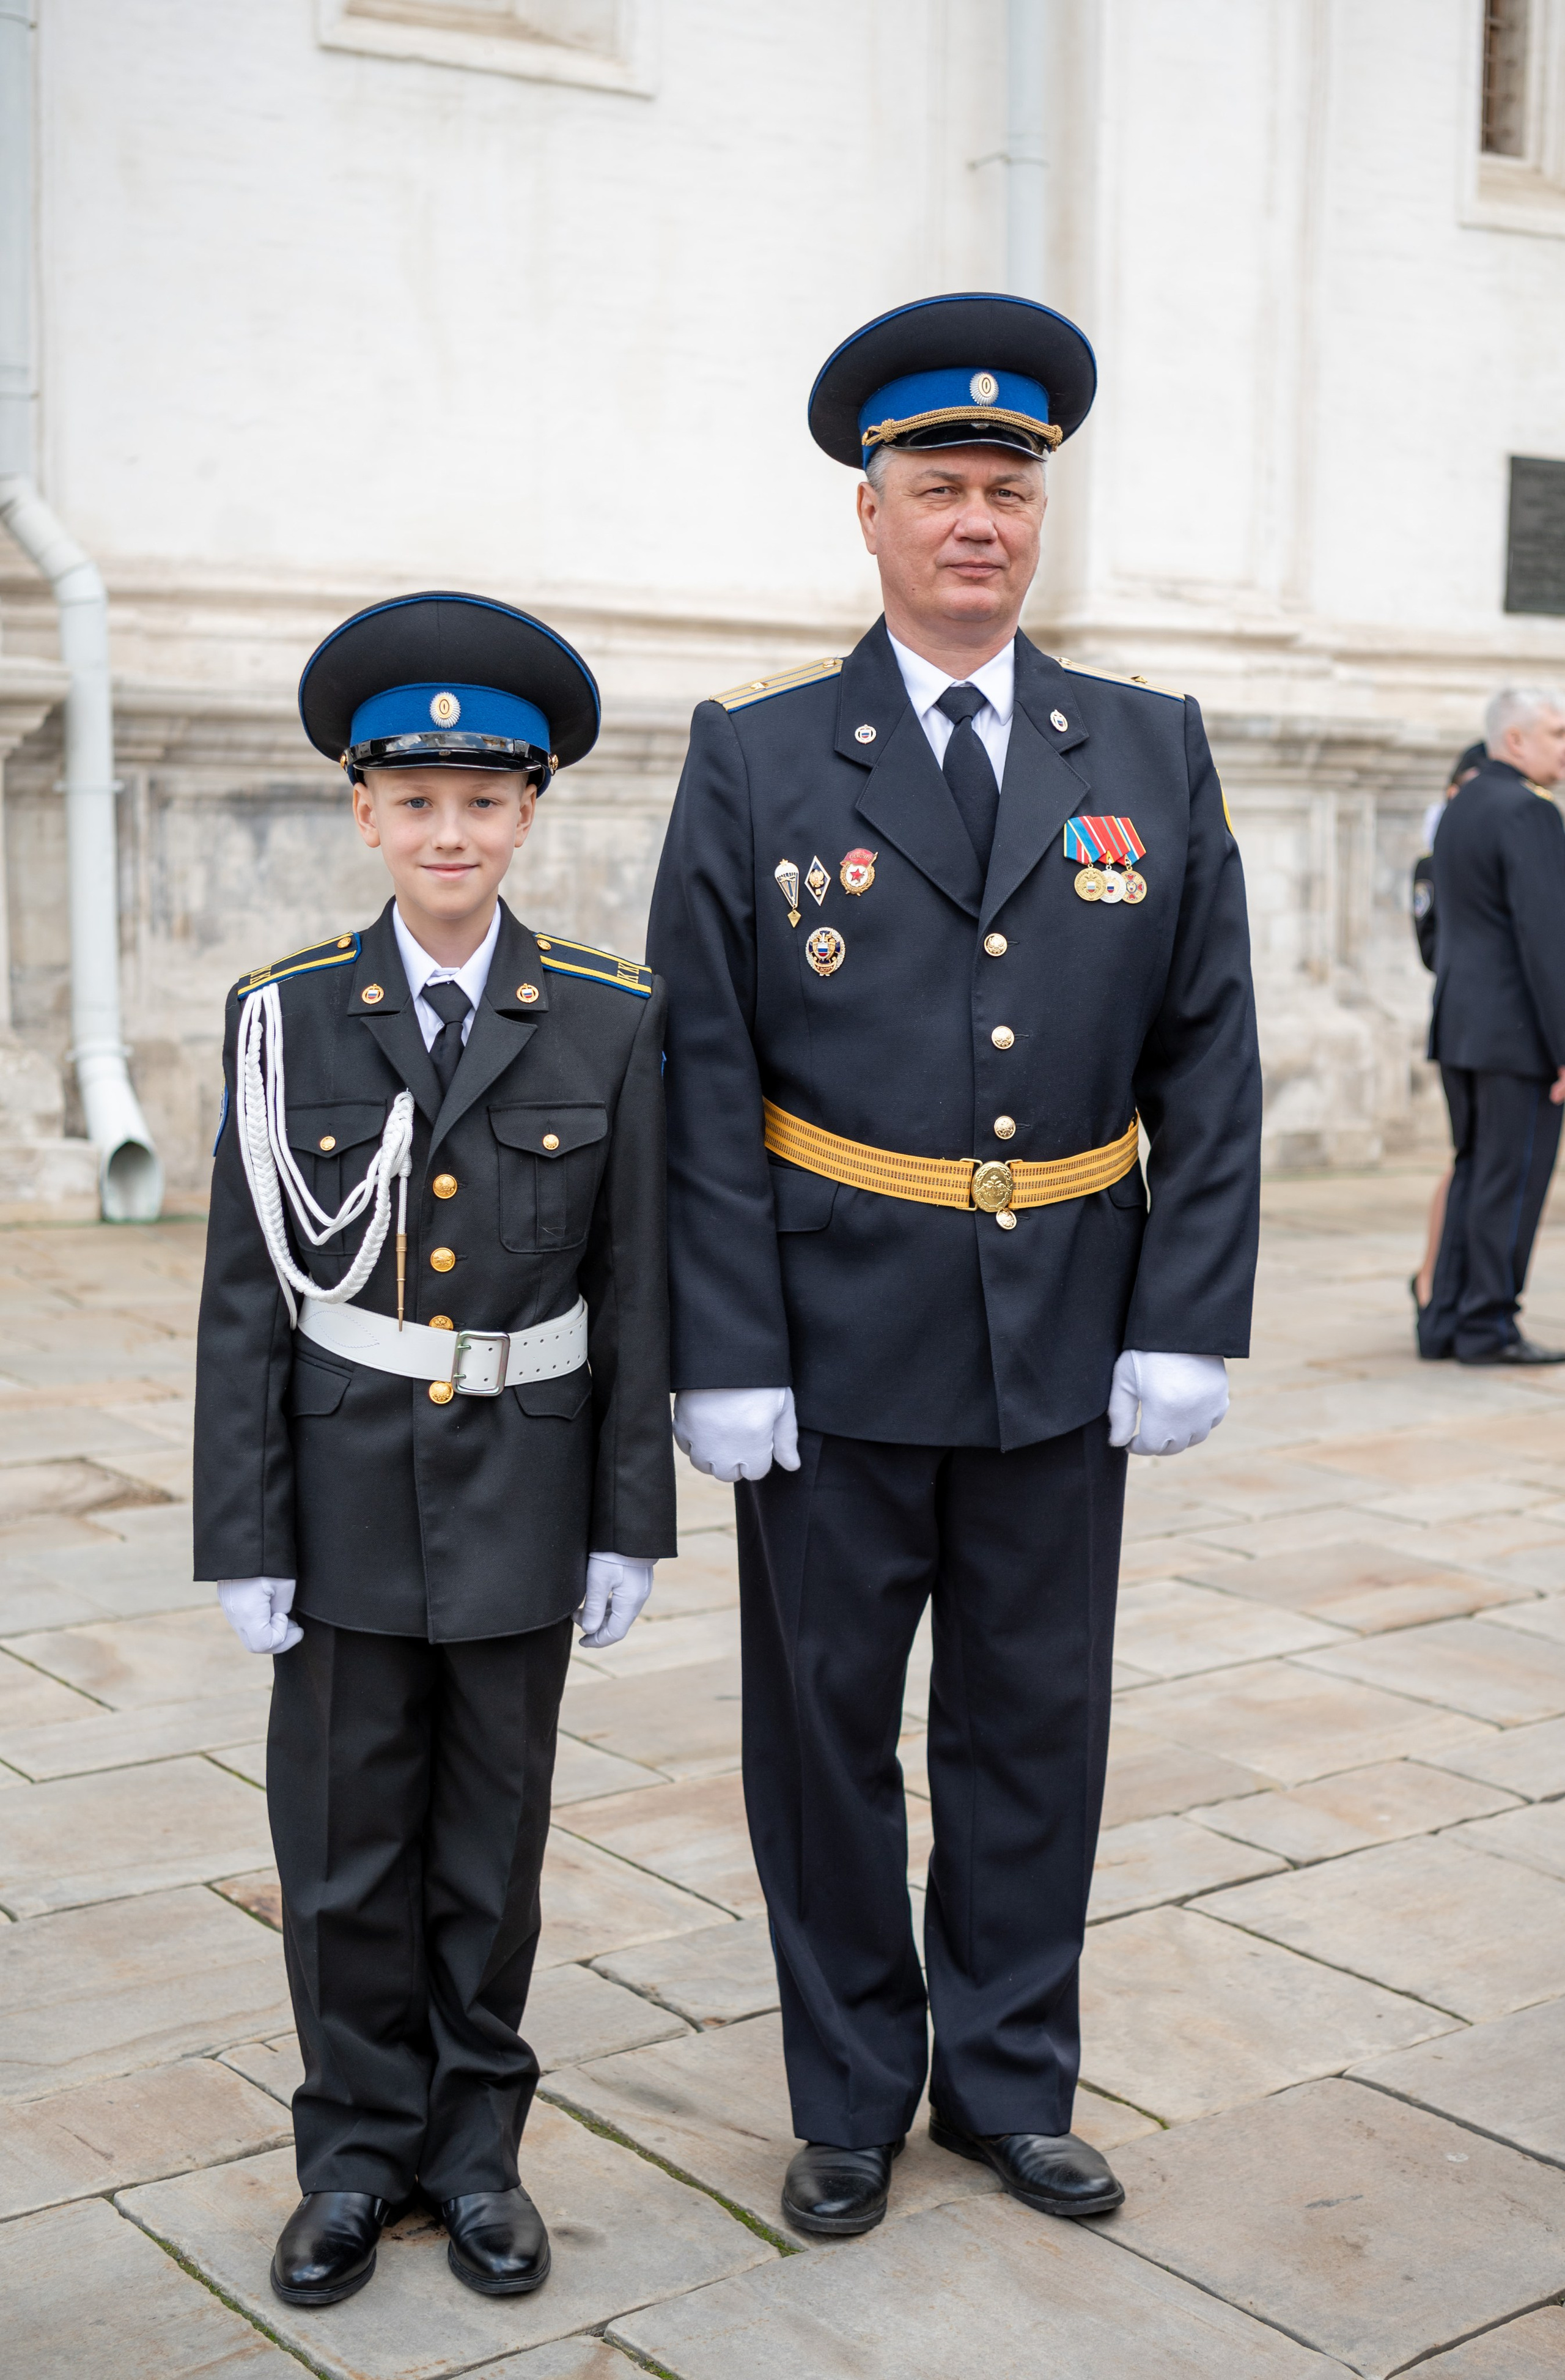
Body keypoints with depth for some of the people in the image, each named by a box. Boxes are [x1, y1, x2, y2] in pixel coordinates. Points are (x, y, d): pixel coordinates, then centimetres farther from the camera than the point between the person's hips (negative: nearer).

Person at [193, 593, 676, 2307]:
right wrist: (244, 1537, -5)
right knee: (343, 1844, 10)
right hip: (346, 1491, 0)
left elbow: (635, 1289, -1)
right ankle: (357, 2152, 28)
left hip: (521, 1497, 0)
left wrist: (631, 1521, -2)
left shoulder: (611, 1023, -3)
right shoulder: (285, 1017, -3)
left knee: (493, 1843, 12)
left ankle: (476, 2149, 29)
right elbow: (245, 1298, -2)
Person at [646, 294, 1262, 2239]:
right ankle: (851, 2099, 29)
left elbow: (1209, 1058, 4)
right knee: (826, 1725, 10)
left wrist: (1190, 1326, -3)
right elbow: (703, 1080, -5)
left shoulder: (1152, 753, 4)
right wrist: (724, 1352, -10)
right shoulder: (754, 760, -2)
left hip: (1063, 1340, 2)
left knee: (1035, 1725, 13)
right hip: (835, 1343, -2)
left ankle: (1011, 2084, 31)